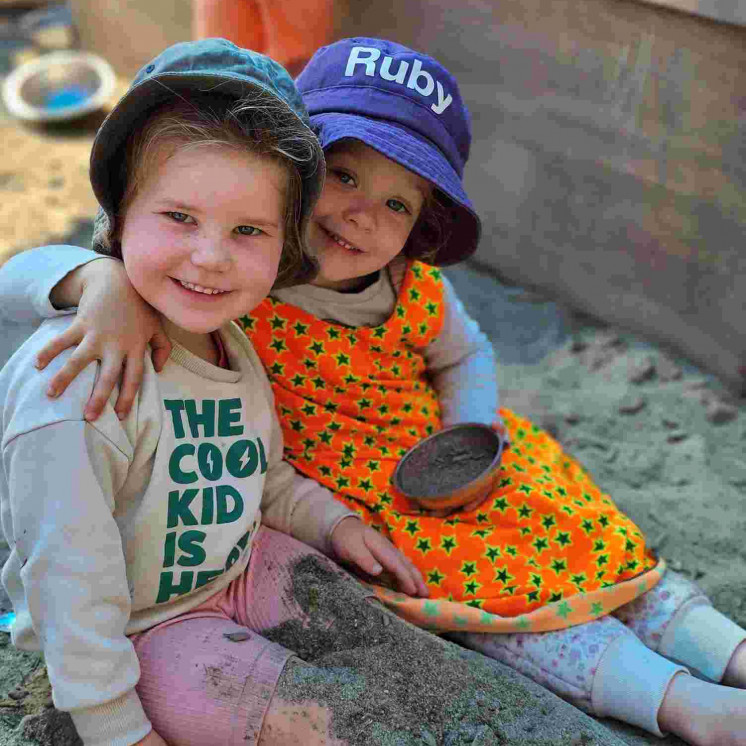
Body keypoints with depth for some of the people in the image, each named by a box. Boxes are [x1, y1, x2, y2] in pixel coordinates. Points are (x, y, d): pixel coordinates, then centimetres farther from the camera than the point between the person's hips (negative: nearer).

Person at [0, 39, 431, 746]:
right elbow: (72, 584, -26)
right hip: (133, 630, -7)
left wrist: (332, 521, 3)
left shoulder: (230, 344, -4)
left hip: (236, 569, 8)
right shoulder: (74, 388, -31)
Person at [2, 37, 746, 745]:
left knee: (576, 532, -3)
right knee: (483, 585, -18)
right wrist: (106, 280, -51)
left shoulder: (413, 290, -11)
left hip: (434, 463, 6)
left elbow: (463, 355, 12)